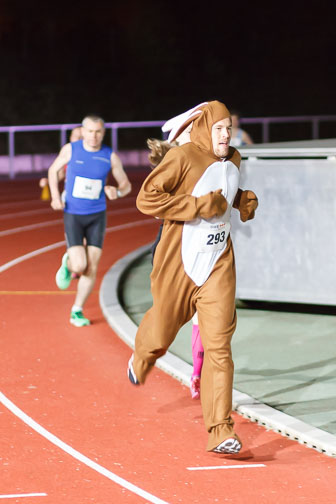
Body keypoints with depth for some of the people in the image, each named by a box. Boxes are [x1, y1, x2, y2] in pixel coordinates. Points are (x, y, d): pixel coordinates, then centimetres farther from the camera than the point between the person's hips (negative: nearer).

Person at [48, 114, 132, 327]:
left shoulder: (111, 157, -7)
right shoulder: (71, 149, -9)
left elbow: (126, 185, 4)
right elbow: (54, 170, 9)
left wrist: (117, 192, -21)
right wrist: (55, 196, -6)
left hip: (97, 216, 2)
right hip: (73, 216, -2)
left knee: (92, 268, -3)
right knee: (80, 266, -14)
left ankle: (77, 312, 12)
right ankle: (68, 263, 23)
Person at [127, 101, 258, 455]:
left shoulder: (233, 160, 8)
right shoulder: (182, 157, -13)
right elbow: (146, 199, -20)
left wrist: (246, 201, 7)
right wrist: (201, 205, -22)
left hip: (218, 265, 4)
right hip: (180, 263, -4)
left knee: (219, 345, -8)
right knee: (162, 333, 15)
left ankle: (220, 431, -9)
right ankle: (142, 355, 55)